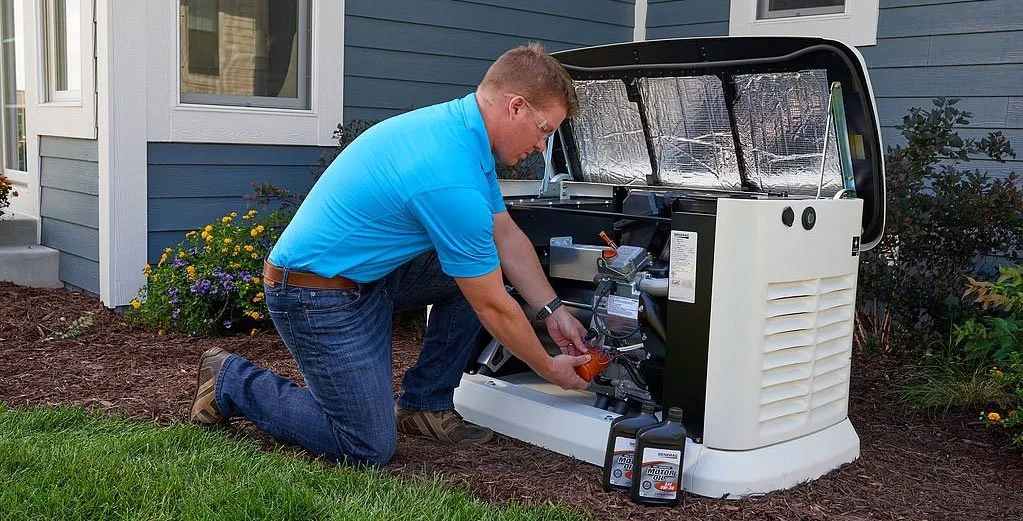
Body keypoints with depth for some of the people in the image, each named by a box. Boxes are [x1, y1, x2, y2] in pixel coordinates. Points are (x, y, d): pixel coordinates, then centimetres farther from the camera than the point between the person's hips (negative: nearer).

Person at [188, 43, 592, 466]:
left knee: (481, 265, 3)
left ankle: (424, 405, 13)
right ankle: (232, 381, 11)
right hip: (316, 296, -10)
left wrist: (552, 310, 9)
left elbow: (506, 236, 12)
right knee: (370, 447, -4)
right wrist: (551, 371, -4)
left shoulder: (460, 125, 1)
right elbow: (493, 307, -19)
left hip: (366, 271, 10)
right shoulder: (452, 180, -29)